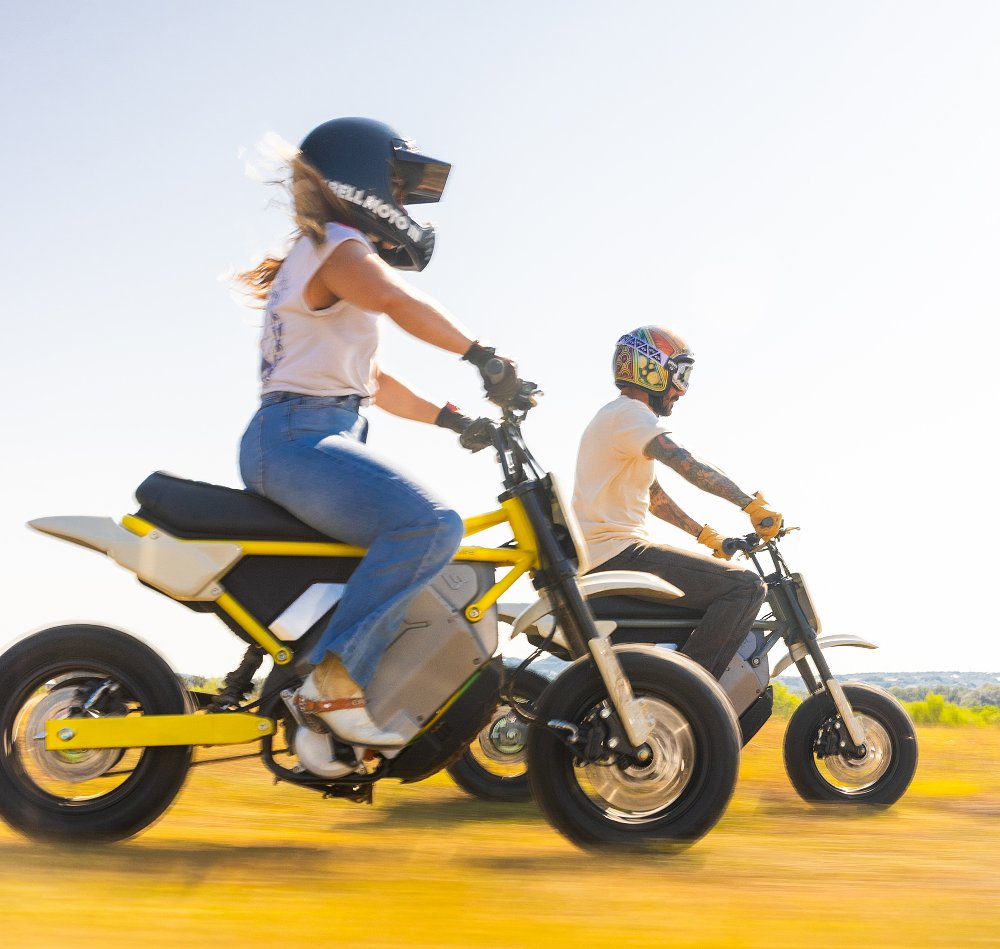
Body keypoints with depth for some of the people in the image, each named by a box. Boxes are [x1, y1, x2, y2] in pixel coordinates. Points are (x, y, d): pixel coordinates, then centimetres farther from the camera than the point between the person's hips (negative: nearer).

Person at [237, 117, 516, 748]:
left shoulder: (334, 256, 28)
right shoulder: (336, 246, -4)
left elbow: (374, 383, 28)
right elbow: (395, 298, -29)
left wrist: (453, 419, 22)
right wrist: (481, 353, -24)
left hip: (327, 440, 11)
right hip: (297, 436, -11)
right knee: (431, 527, -31)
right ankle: (335, 681, -28)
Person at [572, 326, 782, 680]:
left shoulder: (617, 416, 24)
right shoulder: (629, 412, -10)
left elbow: (654, 496, 27)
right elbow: (687, 464, -25)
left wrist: (709, 537, 21)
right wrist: (753, 504, -24)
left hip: (598, 559, 11)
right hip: (618, 551, -11)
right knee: (747, 586, -15)